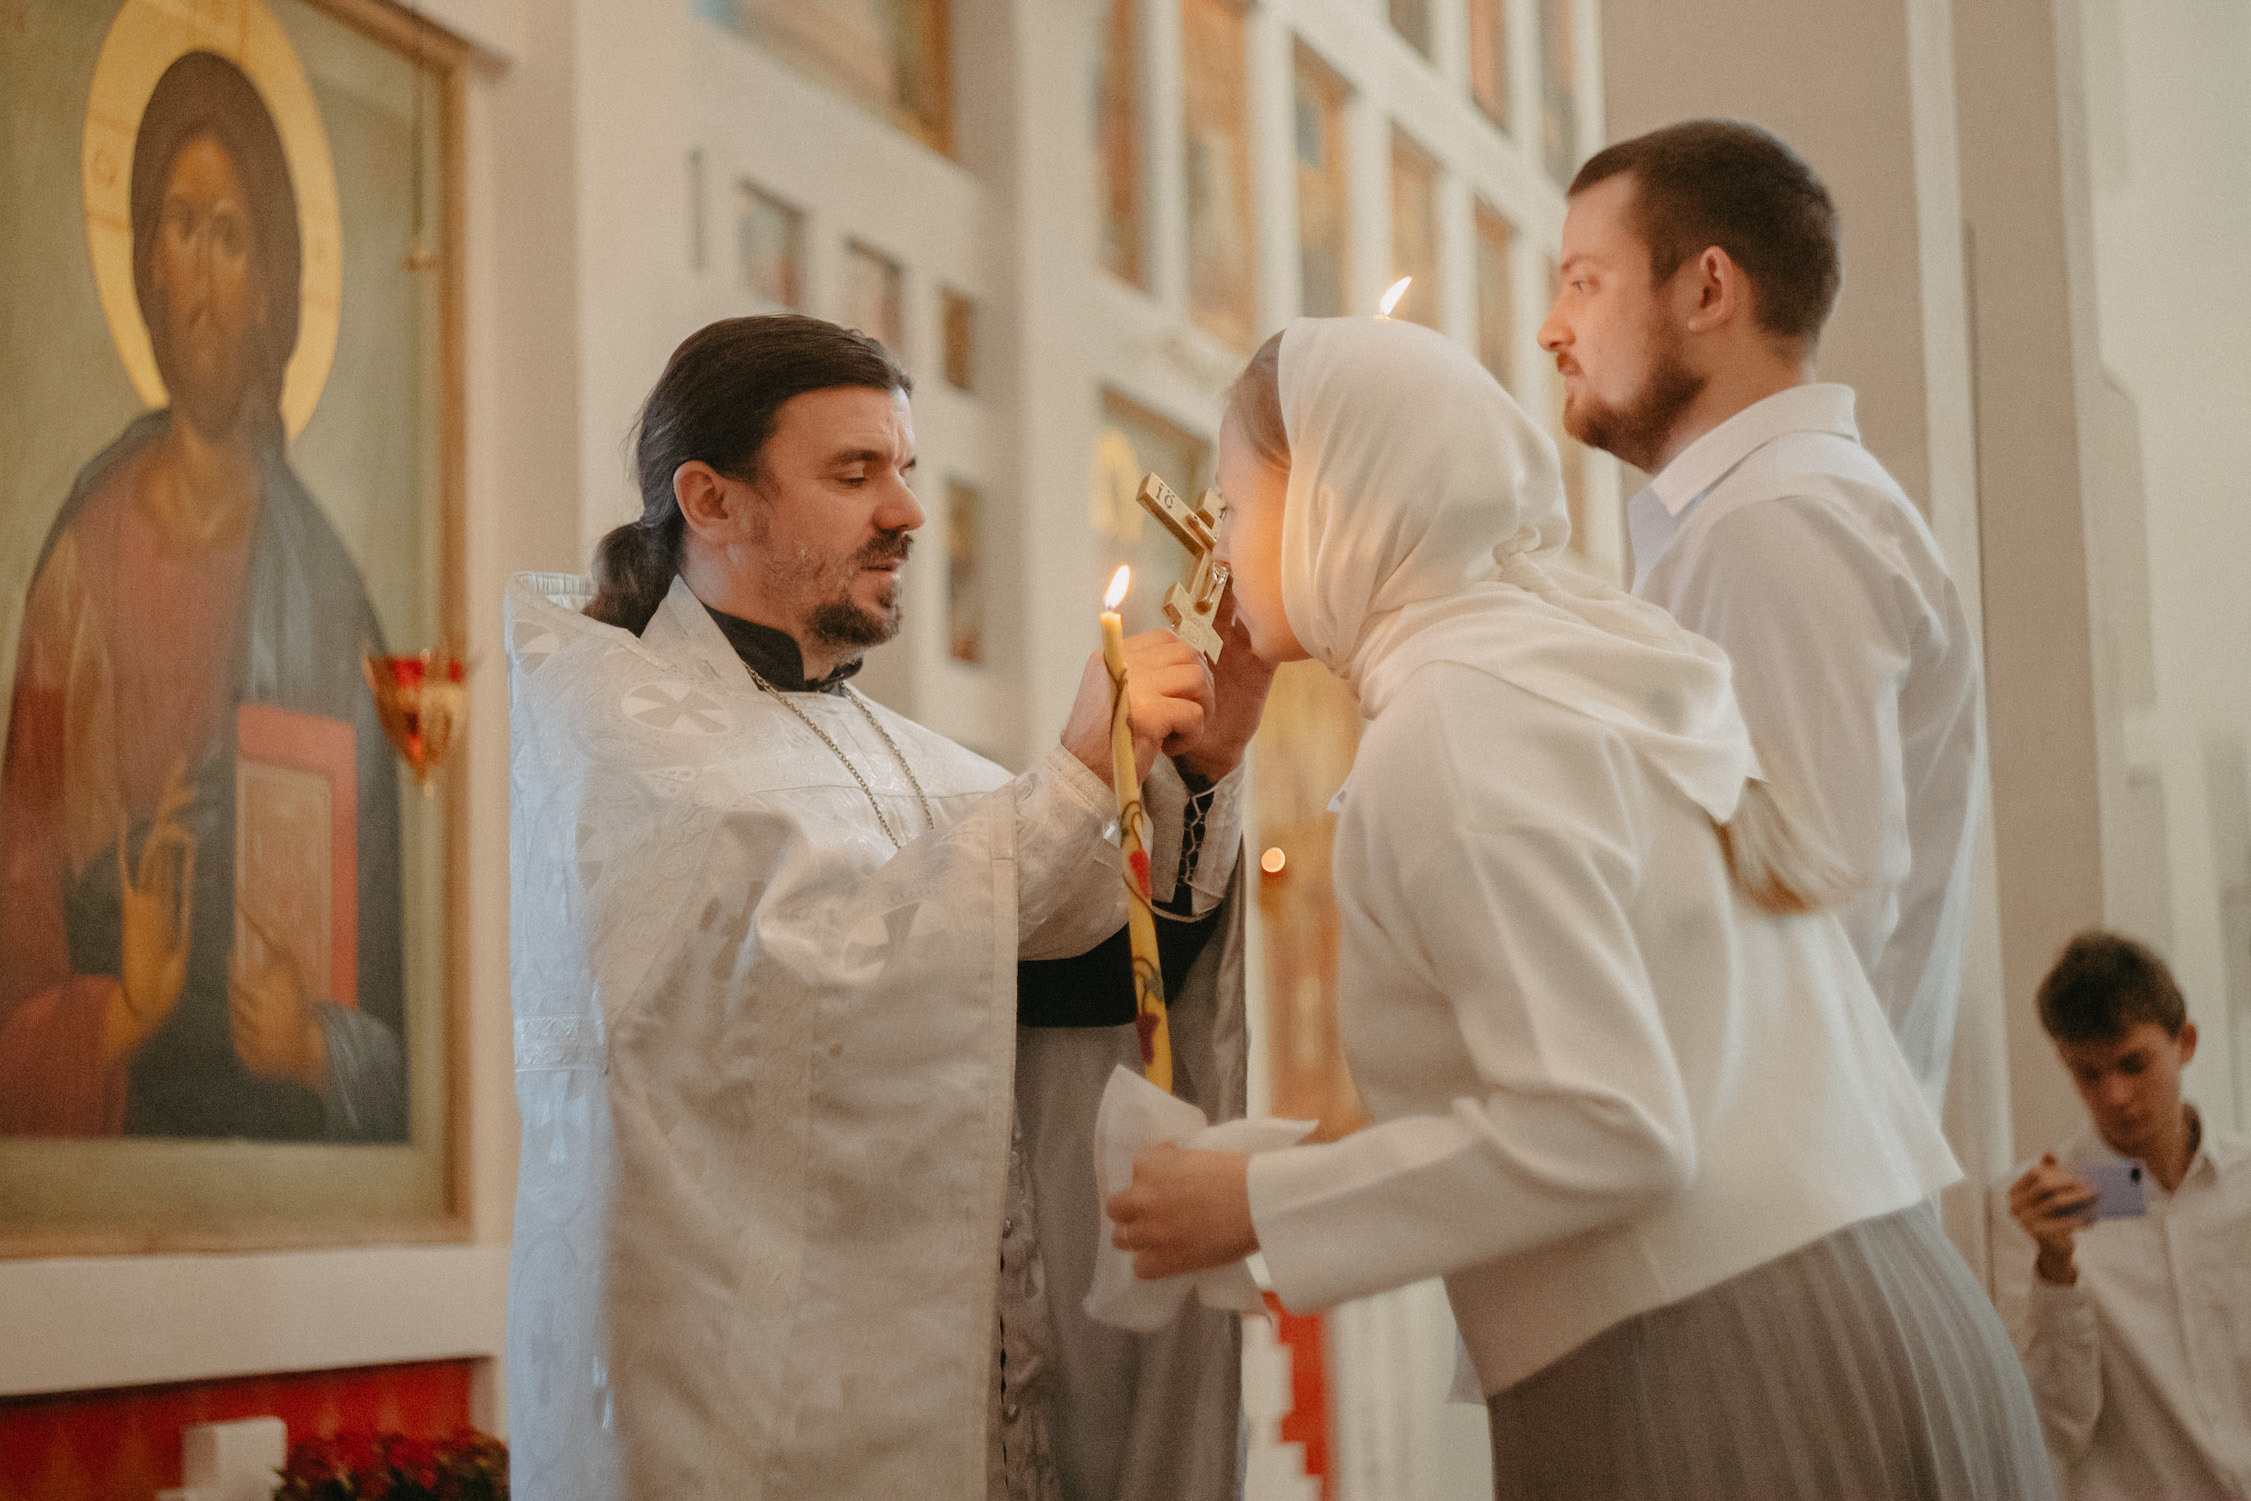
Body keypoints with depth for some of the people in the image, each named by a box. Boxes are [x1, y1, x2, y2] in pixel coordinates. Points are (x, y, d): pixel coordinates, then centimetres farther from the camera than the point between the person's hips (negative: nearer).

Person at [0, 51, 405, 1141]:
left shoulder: (332, 606, 1)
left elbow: (397, 1054, 4)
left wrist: (318, 1050, -12)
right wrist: (118, 1015, -13)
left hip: (299, 1158, 0)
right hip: (107, 1143, 0)